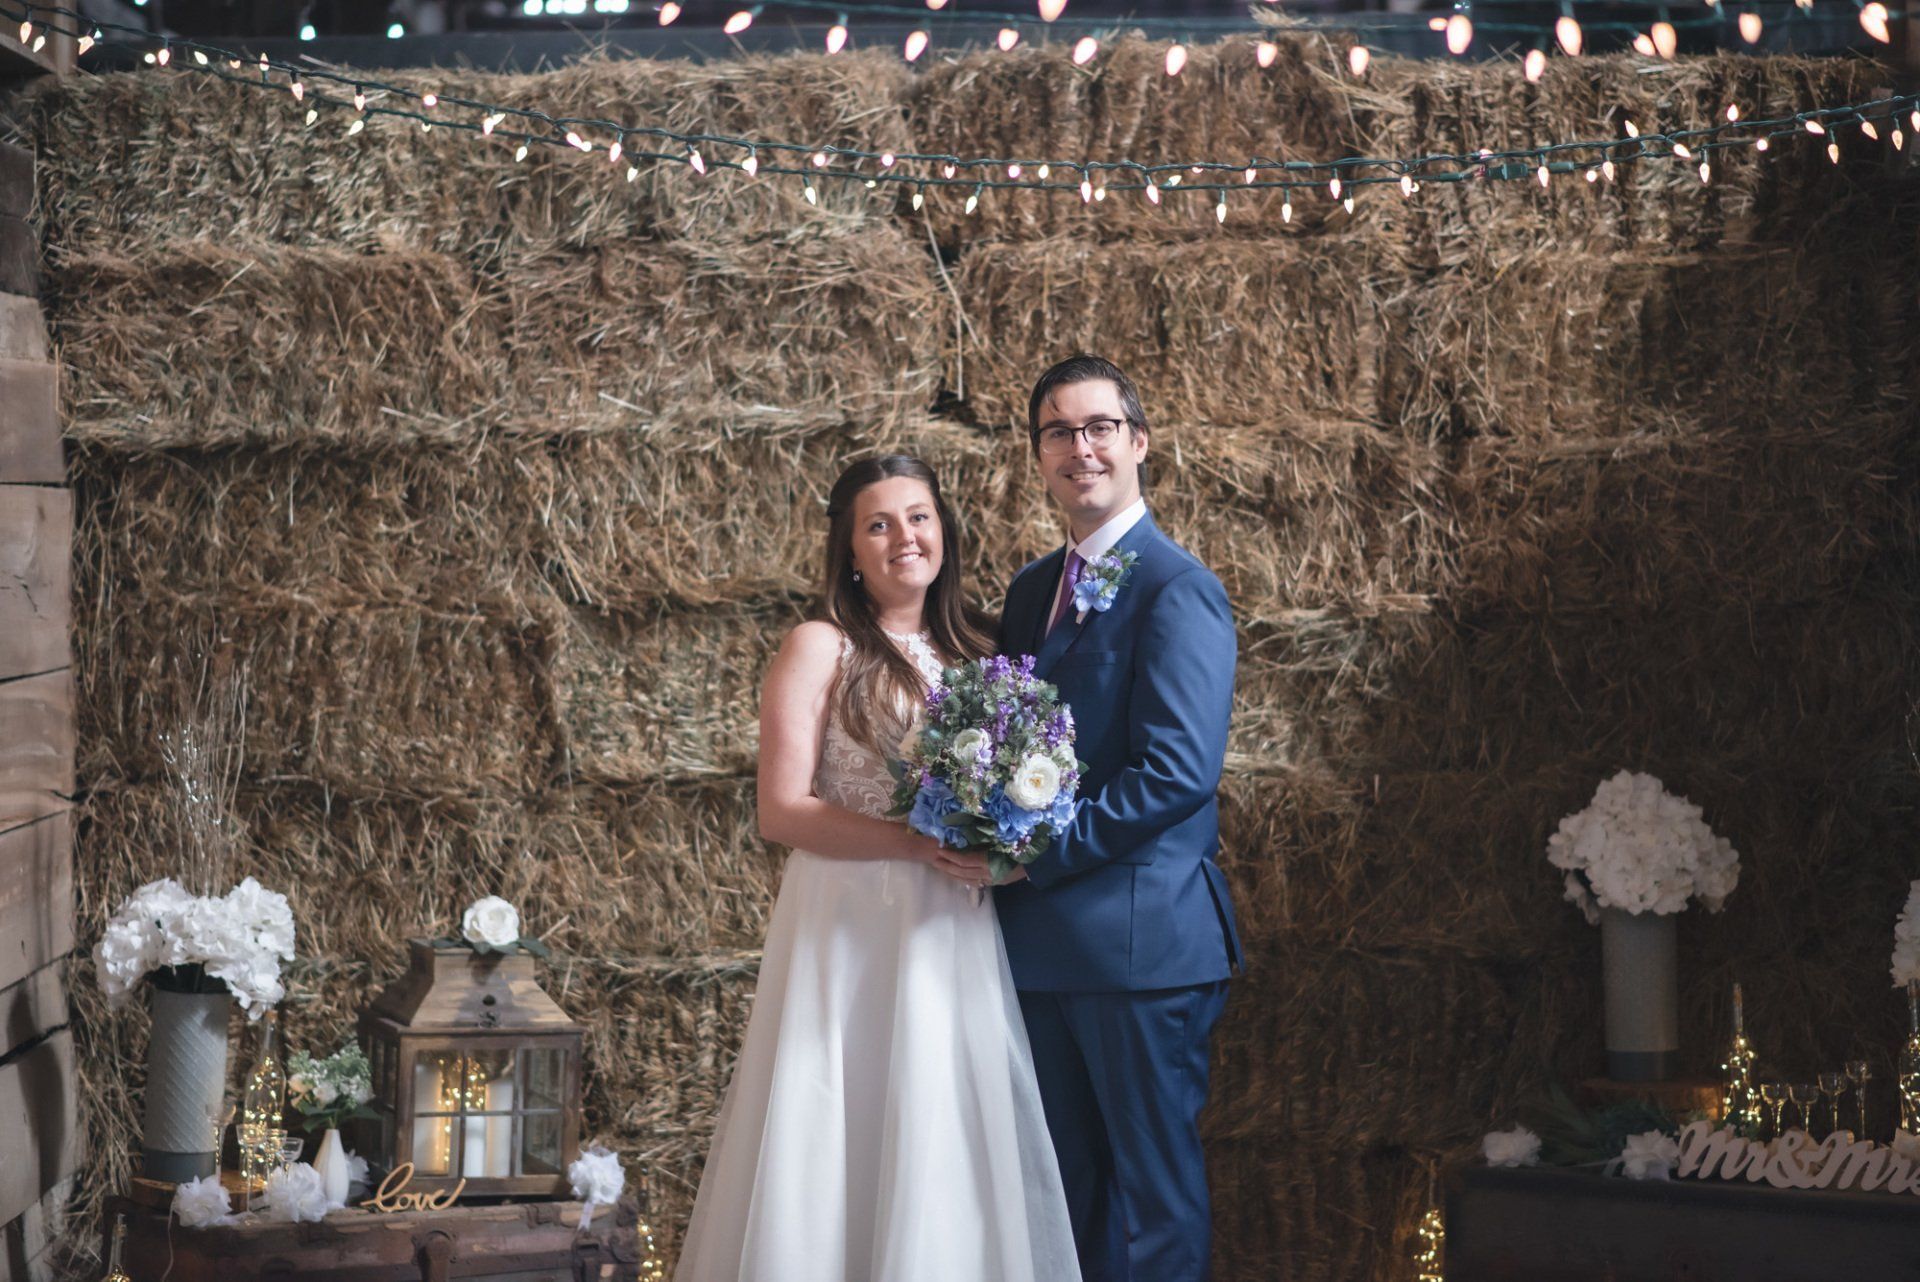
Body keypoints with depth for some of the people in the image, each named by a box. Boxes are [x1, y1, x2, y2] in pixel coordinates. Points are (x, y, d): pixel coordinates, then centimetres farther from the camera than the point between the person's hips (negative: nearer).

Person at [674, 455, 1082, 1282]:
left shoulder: (974, 654, 13)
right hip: (851, 935, -5)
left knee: (950, 1147, 4)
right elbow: (782, 812, -10)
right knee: (848, 1144, -3)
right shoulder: (820, 649, -3)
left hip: (955, 938, 5)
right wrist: (923, 845, -17)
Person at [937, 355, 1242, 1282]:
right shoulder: (1032, 591, 14)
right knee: (1064, 1183, 14)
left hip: (1143, 938, -8)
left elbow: (1178, 772, -20)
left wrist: (1033, 853, -18)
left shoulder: (1176, 589, -12)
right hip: (1043, 943, 8)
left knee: (1151, 1185, 2)